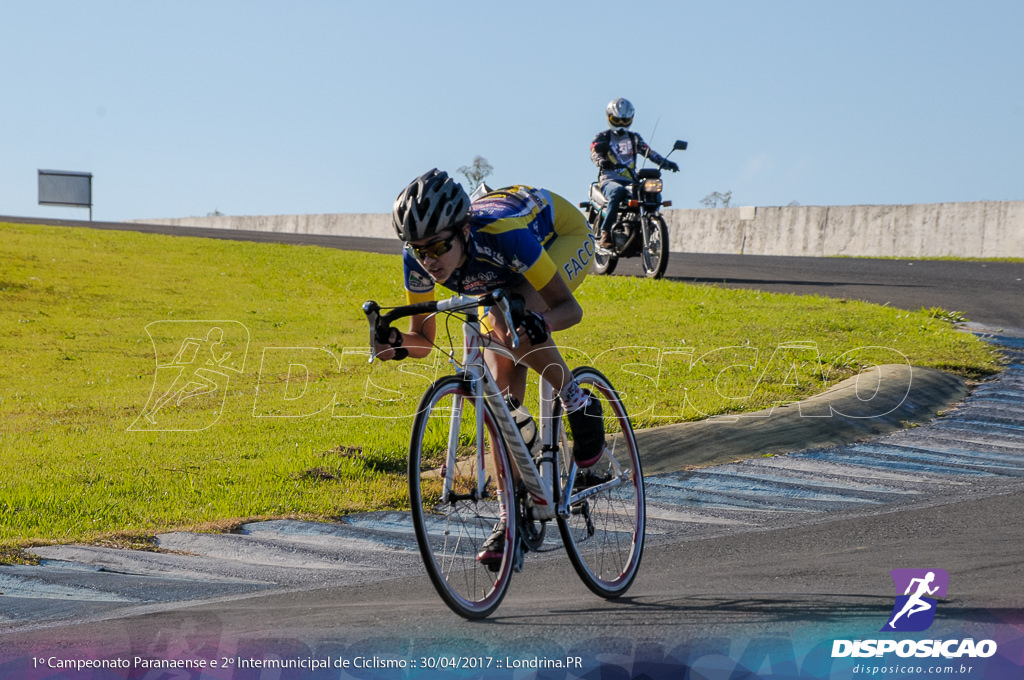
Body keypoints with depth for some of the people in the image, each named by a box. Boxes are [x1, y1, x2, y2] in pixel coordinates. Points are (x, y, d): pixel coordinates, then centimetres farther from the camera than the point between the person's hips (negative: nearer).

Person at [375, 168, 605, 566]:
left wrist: (537, 324, -59)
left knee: (514, 324, -36)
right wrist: (397, 344, -39)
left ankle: (579, 405, -12)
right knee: (502, 393, -7)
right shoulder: (418, 258, -28)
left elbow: (570, 308, -37)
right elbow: (423, 339, -16)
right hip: (503, 274, 5)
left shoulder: (502, 235, -43)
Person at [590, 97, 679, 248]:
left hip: (631, 181, 4)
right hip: (609, 180, -4)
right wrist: (601, 162, -34)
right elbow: (594, 153, -9)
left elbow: (649, 152, 12)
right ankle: (604, 233, -40)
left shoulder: (634, 138, 23)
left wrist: (665, 163, -8)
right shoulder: (602, 137, 10)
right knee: (618, 192, -40)